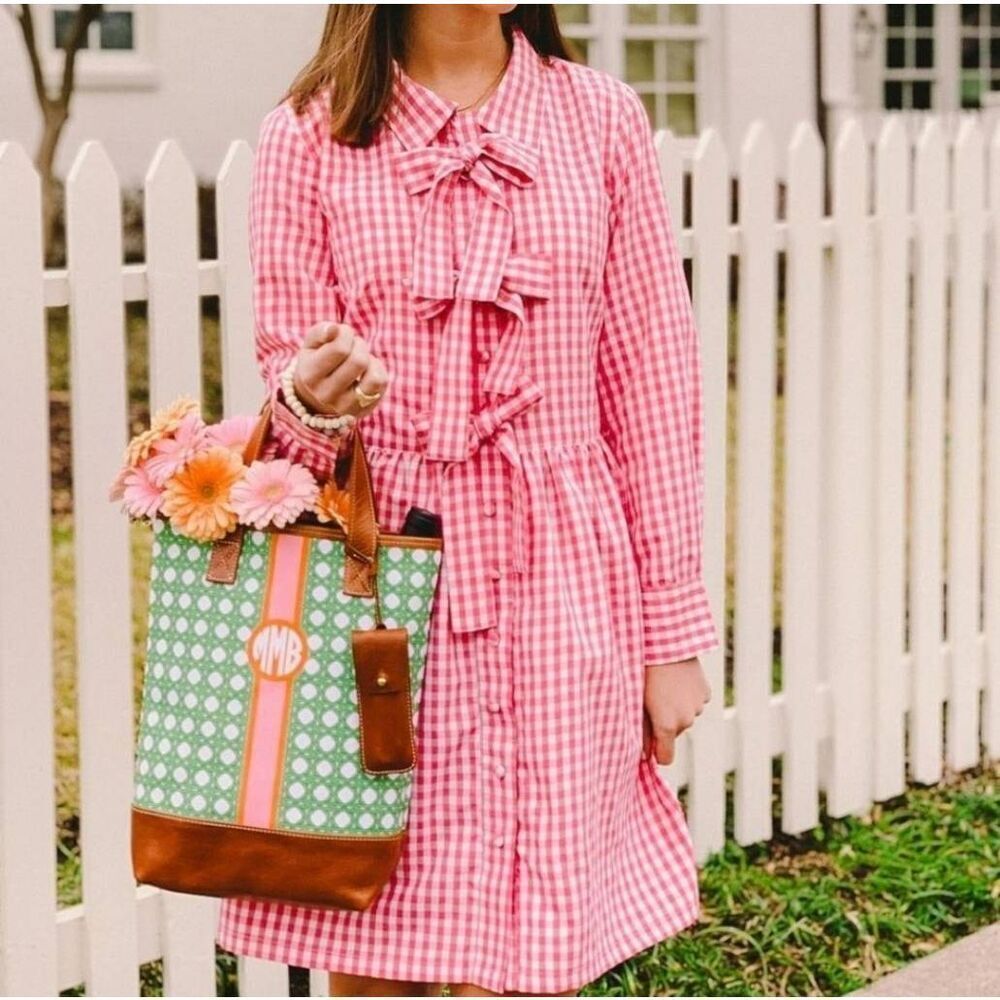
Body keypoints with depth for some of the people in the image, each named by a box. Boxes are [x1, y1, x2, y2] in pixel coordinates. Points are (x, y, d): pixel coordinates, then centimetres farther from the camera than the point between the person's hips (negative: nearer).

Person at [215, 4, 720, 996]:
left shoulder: (600, 117, 7)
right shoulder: (311, 135, 3)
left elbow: (652, 384, 6)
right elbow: (287, 384, 8)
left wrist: (674, 630, 4)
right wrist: (313, 402, -17)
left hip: (557, 587, 1)